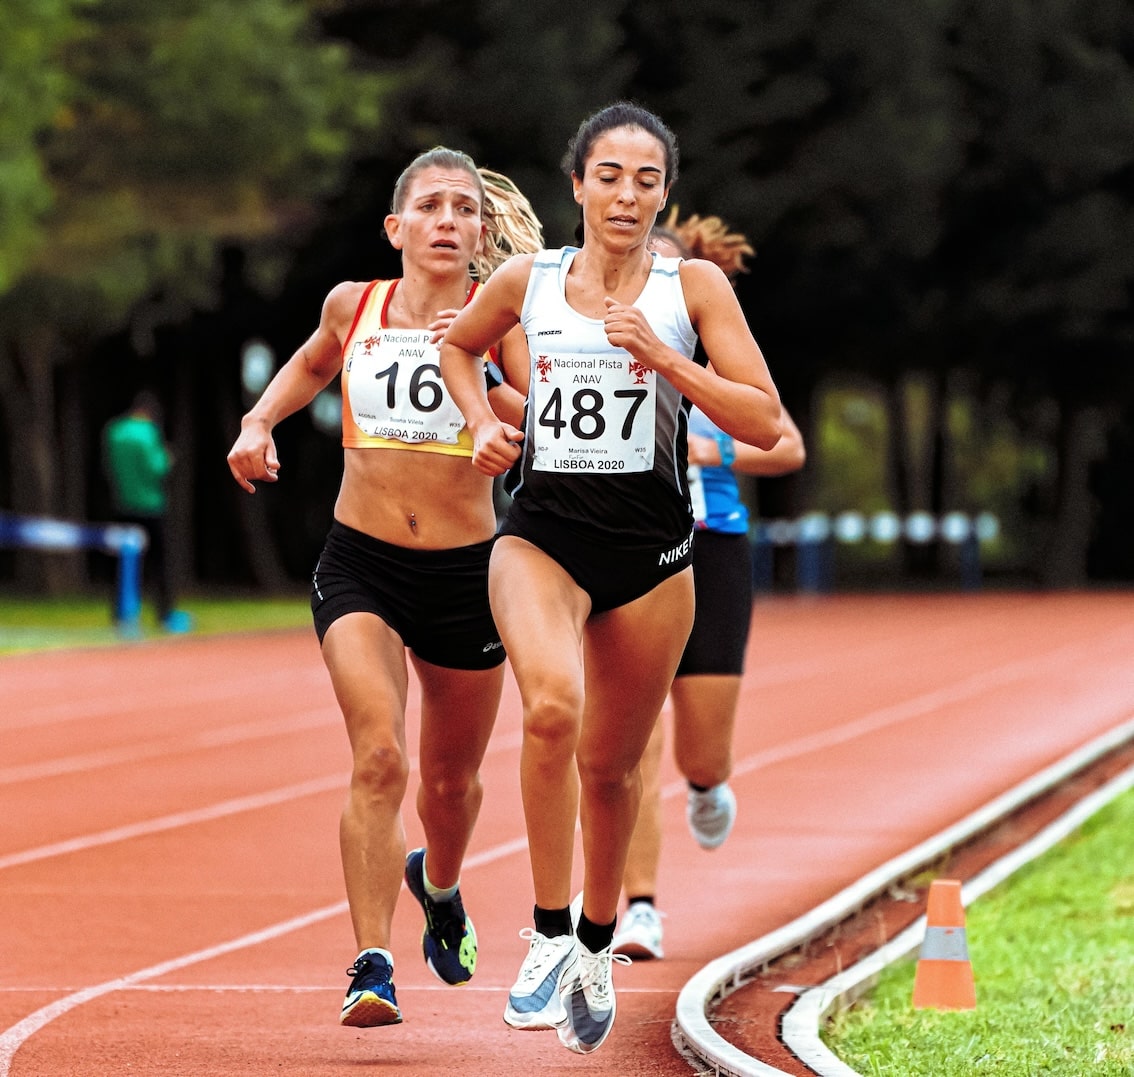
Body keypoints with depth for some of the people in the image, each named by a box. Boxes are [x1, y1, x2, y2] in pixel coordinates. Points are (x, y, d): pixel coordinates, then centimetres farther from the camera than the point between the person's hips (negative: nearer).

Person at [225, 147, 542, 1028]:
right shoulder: (353, 305, 0)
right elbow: (313, 364, 24)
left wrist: (477, 377, -29)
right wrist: (259, 422, 8)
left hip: (466, 569, 0)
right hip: (361, 565, 0)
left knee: (450, 777, 18)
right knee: (379, 759, -21)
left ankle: (438, 882, 52)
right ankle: (373, 968, -19)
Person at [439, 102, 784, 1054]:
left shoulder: (695, 287, -1)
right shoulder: (527, 281, 3)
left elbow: (765, 423, -6)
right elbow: (458, 346, 25)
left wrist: (661, 357, -16)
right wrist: (482, 423, 7)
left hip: (651, 546, 1)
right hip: (542, 529, -1)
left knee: (611, 764, 11)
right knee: (552, 705, -29)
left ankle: (597, 945, 37)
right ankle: (549, 934, -18)